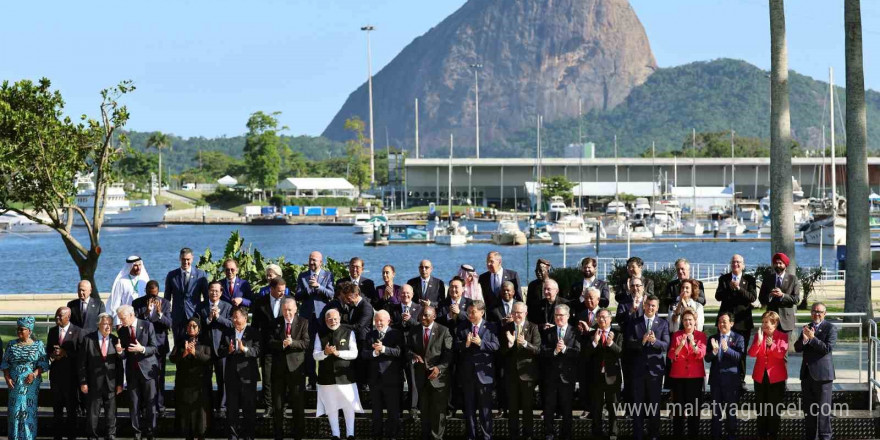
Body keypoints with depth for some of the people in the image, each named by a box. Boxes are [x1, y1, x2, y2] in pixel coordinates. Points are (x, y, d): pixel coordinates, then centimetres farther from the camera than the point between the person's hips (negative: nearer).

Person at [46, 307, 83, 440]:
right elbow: (48, 350, 15)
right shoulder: (52, 331, 10)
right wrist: (52, 355, -7)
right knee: (57, 405, 10)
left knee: (71, 406, 2)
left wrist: (65, 353, -19)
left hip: (70, 373, -5)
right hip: (56, 373, 5)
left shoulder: (77, 332, -6)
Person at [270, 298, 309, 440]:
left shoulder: (303, 323, 0)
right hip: (278, 368, 2)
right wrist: (282, 344, -20)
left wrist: (292, 342, -25)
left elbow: (306, 343, -9)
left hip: (296, 368, -2)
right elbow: (270, 342, -2)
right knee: (277, 403, 7)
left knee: (298, 404, 2)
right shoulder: (276, 323, 7)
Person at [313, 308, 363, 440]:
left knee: (349, 406, 1)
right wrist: (325, 352, -19)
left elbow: (354, 353, -6)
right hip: (327, 377, 2)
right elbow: (315, 355, 1)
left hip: (345, 375, -2)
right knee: (331, 407, 8)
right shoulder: (320, 335, 5)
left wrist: (338, 353, -20)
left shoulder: (349, 333, -1)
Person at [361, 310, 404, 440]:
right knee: (376, 411, 14)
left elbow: (399, 351, -16)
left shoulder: (396, 334, -3)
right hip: (375, 378, 5)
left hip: (391, 379, -4)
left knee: (393, 410, 1)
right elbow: (363, 353, 1)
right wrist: (374, 352, -18)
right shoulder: (370, 335, 11)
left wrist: (383, 349, -27)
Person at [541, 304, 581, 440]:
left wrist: (564, 349, -24)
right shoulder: (548, 332, 6)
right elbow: (543, 351, -5)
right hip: (551, 375, 2)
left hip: (567, 376, -2)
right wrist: (555, 351, -22)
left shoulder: (575, 333, 0)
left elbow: (578, 352, -11)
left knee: (567, 408, 7)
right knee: (549, 407, 7)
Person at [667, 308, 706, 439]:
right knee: (678, 405, -2)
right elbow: (671, 355, -4)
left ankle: (693, 434, 3)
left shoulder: (701, 335, 5)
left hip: (695, 375, -1)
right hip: (678, 375, 1)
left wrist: (693, 343, -25)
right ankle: (678, 434, 2)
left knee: (694, 406, -2)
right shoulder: (676, 335, 7)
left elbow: (701, 354, -9)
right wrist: (681, 345, -21)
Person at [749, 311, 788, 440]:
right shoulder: (758, 335, 5)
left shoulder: (782, 336, -4)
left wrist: (772, 345, -33)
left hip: (776, 377, -3)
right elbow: (751, 353, -7)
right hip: (760, 376, 3)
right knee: (761, 408, 8)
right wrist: (759, 341, -23)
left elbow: (781, 354, -16)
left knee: (774, 409, 3)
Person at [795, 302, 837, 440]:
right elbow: (797, 348, 8)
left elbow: (828, 348, -15)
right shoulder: (806, 328, 14)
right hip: (807, 372, 6)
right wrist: (804, 339, -12)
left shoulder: (830, 328, -4)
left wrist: (812, 338, -20)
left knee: (823, 407, -5)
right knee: (808, 408, 11)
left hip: (822, 373, -6)